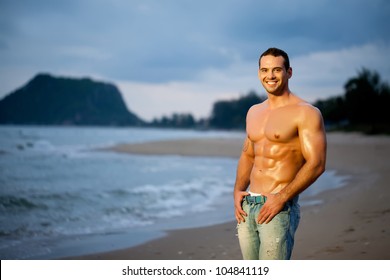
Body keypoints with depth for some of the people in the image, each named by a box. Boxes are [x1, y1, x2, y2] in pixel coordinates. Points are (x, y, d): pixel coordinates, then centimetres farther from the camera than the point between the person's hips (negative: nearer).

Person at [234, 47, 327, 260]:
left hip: (279, 208, -7)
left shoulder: (305, 113, -6)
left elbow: (316, 164, -13)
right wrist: (238, 191, 10)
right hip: (247, 206, 7)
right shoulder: (254, 112, 16)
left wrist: (281, 198, -17)